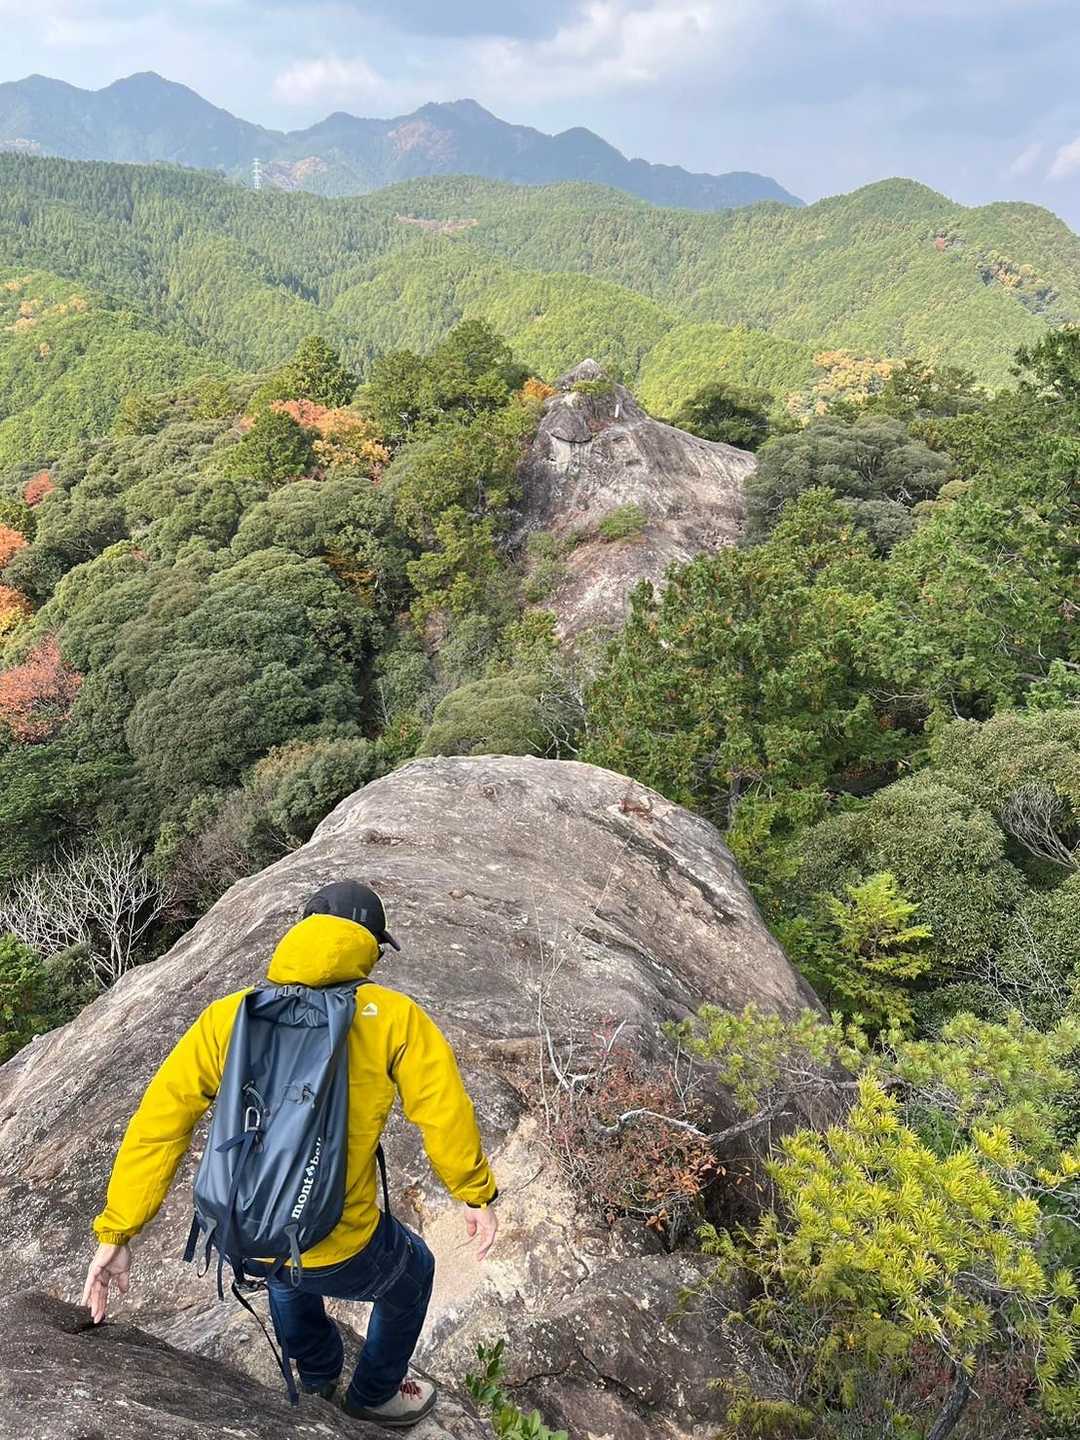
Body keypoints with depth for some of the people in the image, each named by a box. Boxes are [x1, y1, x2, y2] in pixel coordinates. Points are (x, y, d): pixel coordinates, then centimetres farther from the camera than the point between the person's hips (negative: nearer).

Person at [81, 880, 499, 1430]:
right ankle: (374, 1395, 54)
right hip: (338, 1256, -3)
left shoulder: (226, 1016, -4)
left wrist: (115, 1233, 7)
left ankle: (318, 1376, 62)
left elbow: (157, 1123, -2)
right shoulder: (392, 1018, -12)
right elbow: (446, 1115, -10)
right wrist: (476, 1196, 7)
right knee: (411, 1273, 33)